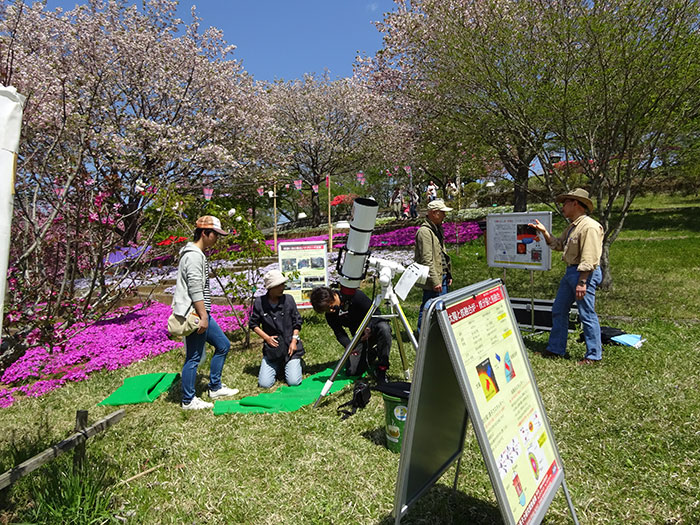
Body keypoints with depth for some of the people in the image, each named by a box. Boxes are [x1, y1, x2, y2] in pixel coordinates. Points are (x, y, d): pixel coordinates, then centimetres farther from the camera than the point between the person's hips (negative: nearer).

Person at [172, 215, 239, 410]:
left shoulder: (198, 255, 17)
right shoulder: (193, 256, -15)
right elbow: (195, 289, -21)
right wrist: (203, 316, -21)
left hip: (202, 313, 11)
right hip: (194, 314, -11)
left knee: (223, 345, 16)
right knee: (194, 357, -1)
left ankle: (215, 388, 26)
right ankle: (188, 400, 12)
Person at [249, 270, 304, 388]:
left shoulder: (288, 299, -5)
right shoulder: (259, 302, -6)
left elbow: (297, 322, 4)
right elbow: (253, 324, 4)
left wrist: (294, 340, -5)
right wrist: (267, 337, -8)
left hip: (290, 346, -1)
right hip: (271, 348, 1)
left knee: (294, 382, -11)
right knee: (264, 384, -6)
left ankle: (297, 363, 22)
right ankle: (278, 367, 25)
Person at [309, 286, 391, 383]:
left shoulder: (356, 295, -23)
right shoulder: (330, 315, -8)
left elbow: (375, 313, -20)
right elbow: (339, 333, -9)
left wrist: (370, 329, -37)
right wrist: (348, 345, -30)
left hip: (374, 328, -4)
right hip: (359, 338, 4)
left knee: (384, 328, -40)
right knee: (352, 371, -11)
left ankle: (381, 369, -23)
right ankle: (371, 353, 21)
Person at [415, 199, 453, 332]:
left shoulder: (437, 229, 17)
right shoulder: (424, 231, -16)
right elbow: (426, 260, -21)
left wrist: (448, 275, 20)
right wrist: (435, 281, -22)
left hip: (442, 276, 10)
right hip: (433, 279, -10)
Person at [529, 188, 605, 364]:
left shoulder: (589, 226, -17)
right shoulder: (572, 226, 16)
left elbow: (589, 259, -22)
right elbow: (558, 245, 21)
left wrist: (582, 283, -24)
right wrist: (544, 231, 12)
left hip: (584, 273, -11)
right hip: (570, 271, 11)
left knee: (587, 315, -2)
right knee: (558, 311, 13)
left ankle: (594, 355, 11)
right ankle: (556, 349, 24)